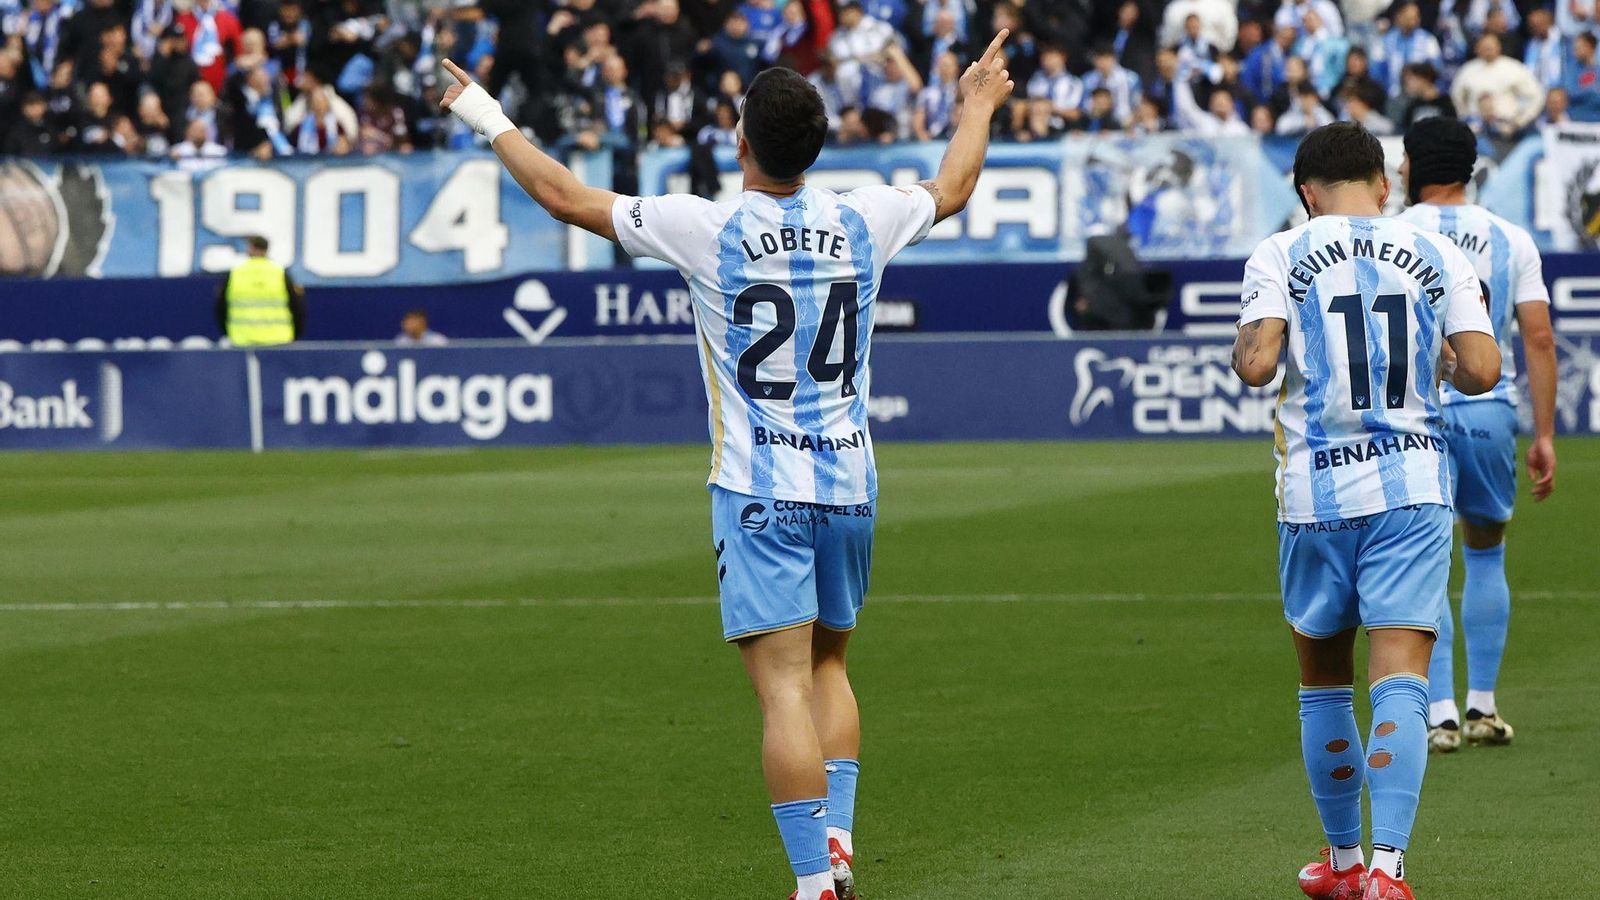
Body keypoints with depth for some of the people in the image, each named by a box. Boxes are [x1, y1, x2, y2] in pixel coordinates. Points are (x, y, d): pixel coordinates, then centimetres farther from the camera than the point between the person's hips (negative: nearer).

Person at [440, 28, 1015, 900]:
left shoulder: (709, 230, -9)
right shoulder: (861, 222, 2)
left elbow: (565, 196, -1)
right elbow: (951, 190, 24)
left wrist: (493, 123, 14)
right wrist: (977, 108, 43)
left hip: (758, 491, -4)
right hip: (849, 482, 4)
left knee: (785, 688, -7)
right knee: (827, 664, 21)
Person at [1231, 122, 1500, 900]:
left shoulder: (1281, 256, -1)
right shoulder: (1435, 254, 4)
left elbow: (1255, 365, -13)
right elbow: (1482, 371, -3)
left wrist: (1243, 343, 10)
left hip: (1317, 489, 0)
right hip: (1413, 486, 0)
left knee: (1324, 679, 17)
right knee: (1400, 681, -6)